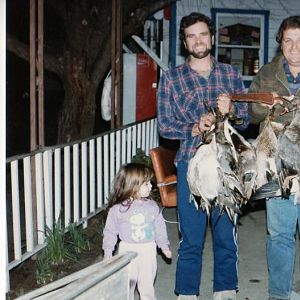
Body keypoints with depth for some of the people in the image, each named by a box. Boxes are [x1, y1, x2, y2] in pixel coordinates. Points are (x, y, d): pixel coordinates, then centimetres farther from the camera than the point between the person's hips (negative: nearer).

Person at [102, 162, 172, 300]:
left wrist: (164, 246, 13)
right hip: (127, 251, -2)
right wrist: (108, 252, -1)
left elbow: (159, 227, 9)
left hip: (148, 251, 2)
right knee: (127, 285, 12)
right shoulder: (118, 209, -12)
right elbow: (110, 231, -2)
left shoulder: (152, 206, -3)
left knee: (147, 286, 9)